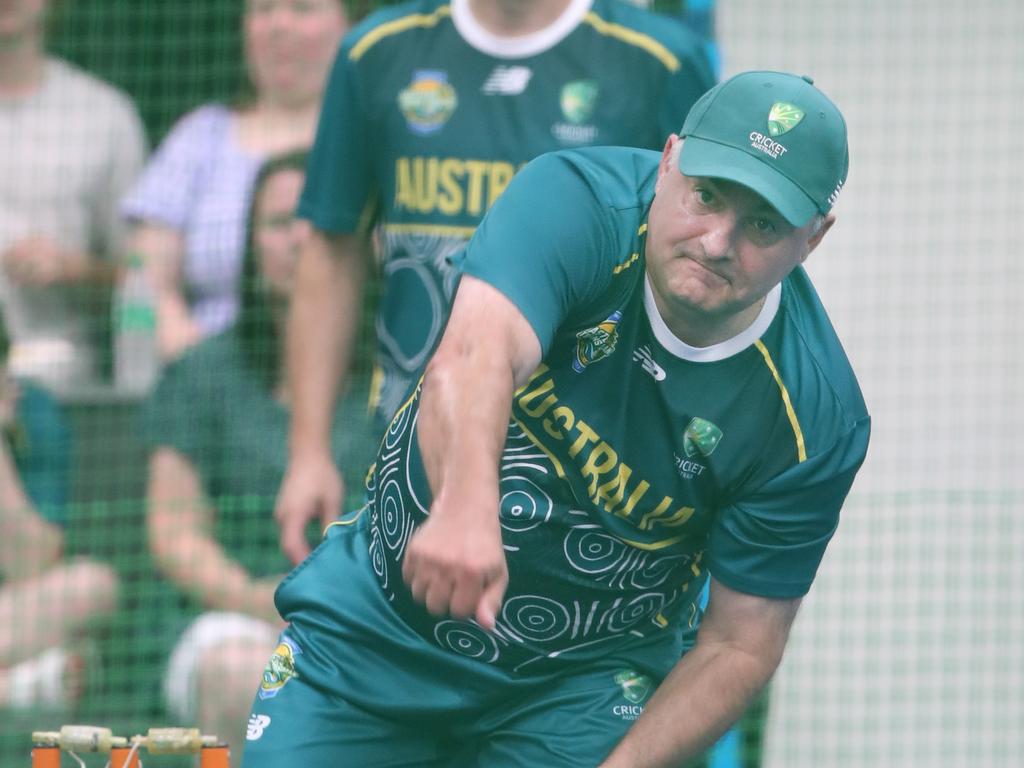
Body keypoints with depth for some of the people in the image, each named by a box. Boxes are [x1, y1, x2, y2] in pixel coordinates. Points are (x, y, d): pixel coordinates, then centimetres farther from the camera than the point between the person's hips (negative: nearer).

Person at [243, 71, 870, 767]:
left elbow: (740, 644, -11)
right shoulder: (576, 201, -24)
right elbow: (475, 352, -44)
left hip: (590, 679, 0)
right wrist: (466, 510, -64)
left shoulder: (817, 417, -19)